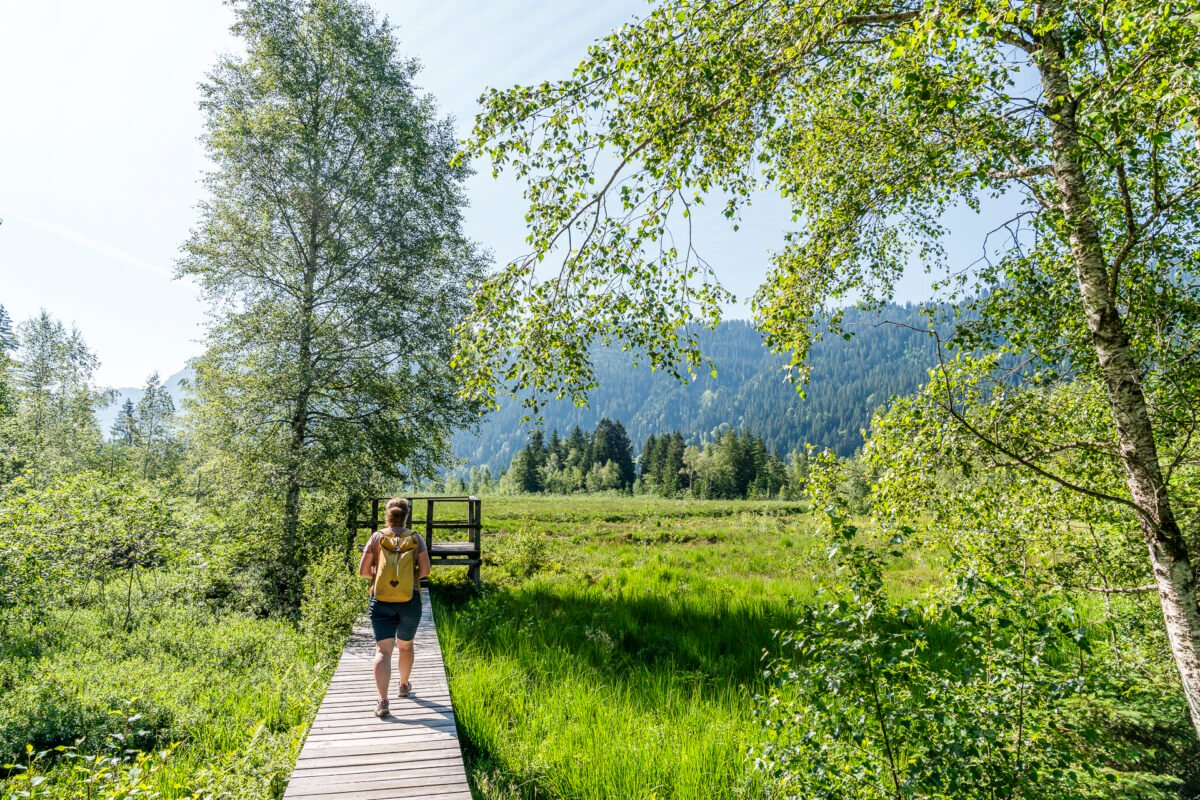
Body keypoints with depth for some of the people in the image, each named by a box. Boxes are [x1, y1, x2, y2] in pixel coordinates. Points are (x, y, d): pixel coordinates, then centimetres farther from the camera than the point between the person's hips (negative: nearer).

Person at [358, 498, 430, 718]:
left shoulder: (376, 537, -1)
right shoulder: (415, 538, -1)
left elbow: (363, 571, -3)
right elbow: (425, 569, -6)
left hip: (381, 599, -1)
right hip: (410, 599, 1)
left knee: (383, 649, -3)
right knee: (405, 645, 22)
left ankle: (382, 700, -17)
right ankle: (404, 685, 40)